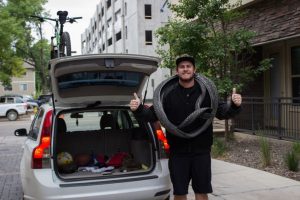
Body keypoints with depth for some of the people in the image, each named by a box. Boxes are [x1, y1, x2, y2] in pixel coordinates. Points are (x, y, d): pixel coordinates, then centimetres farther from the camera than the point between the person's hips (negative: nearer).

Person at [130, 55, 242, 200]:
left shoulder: (205, 92, -2)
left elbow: (222, 112, -6)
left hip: (201, 151, 0)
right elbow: (152, 115, -2)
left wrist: (234, 106, -25)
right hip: (178, 153, 0)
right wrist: (138, 109, -22)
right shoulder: (168, 94, -2)